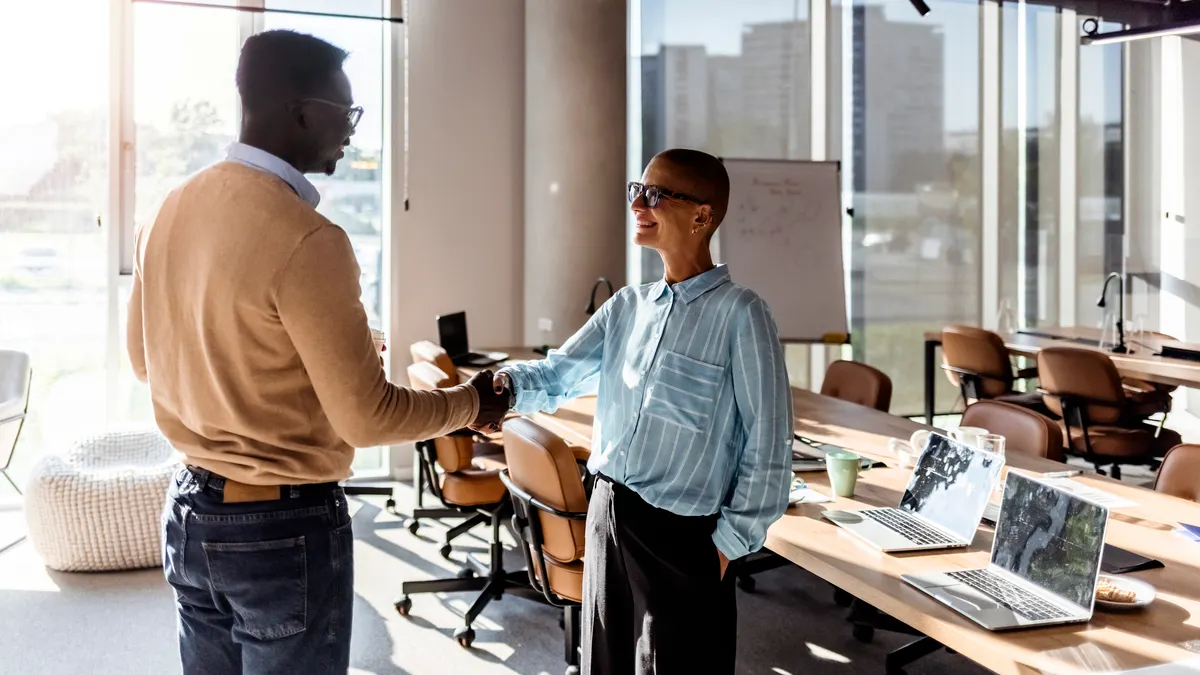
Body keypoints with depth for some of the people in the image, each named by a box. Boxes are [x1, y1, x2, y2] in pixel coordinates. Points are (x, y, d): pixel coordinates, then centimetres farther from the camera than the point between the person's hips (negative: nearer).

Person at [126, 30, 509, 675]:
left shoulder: (170, 211, 0)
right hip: (284, 528, -7)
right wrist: (470, 403, -3)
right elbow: (367, 418, -19)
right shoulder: (304, 240, -23)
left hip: (190, 512, 7)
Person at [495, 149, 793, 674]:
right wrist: (507, 385, -16)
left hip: (682, 533, -6)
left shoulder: (739, 314, -12)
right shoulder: (627, 306, 8)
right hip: (605, 513, 6)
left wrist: (732, 541, -10)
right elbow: (560, 374, 5)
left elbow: (767, 443, -12)